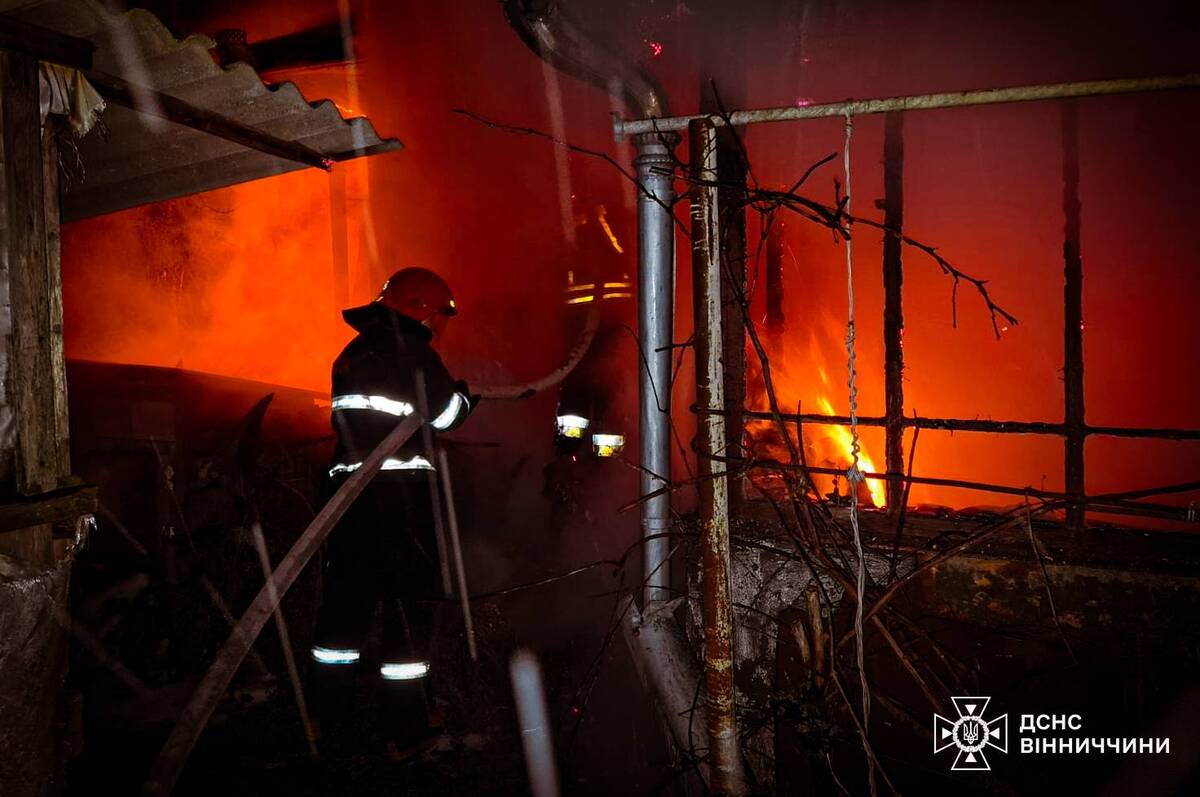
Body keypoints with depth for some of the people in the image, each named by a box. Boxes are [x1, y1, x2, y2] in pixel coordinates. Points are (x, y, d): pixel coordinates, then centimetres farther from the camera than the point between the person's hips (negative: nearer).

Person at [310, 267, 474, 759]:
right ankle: (407, 729, 7)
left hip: (349, 488, 7)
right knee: (407, 604, 1)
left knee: (347, 596, 16)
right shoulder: (411, 353, -8)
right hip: (401, 492, -7)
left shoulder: (351, 354, 16)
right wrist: (465, 397, 12)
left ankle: (329, 711, 27)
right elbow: (446, 415, -9)